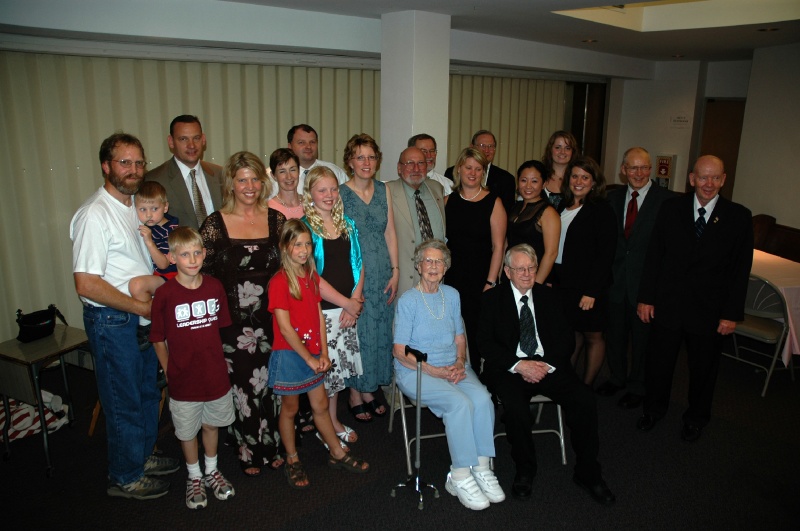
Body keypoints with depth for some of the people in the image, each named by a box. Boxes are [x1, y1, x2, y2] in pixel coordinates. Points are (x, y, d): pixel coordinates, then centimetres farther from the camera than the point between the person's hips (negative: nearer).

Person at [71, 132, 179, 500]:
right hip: (112, 321, -8)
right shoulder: (94, 214, -20)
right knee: (124, 401, 6)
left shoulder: (135, 205, 7)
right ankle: (125, 477, 26)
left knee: (148, 391, 20)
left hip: (144, 313, 8)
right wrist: (139, 306, -18)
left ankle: (143, 456, 40)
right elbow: (86, 284, -24)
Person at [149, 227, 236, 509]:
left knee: (211, 424, 20)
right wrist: (170, 371, -4)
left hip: (216, 374, 3)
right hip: (184, 380, -2)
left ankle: (212, 471, 42)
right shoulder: (164, 294, -15)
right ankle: (194, 477, 38)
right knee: (187, 431, 15)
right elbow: (158, 340, -6)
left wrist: (215, 358, 7)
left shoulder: (215, 286, -5)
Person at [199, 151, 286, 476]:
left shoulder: (276, 220, 3)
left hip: (272, 321, 2)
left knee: (272, 384, 11)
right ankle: (249, 452, 28)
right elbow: (203, 274, -1)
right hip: (234, 324, -2)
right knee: (243, 387, 7)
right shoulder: (215, 224, -4)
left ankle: (273, 446, 32)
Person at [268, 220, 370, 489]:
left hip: (313, 354, 6)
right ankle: (292, 460, 28)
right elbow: (284, 328, -18)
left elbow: (319, 316, 6)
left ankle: (337, 454, 30)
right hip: (288, 355, -6)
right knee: (290, 409, 11)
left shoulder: (312, 277, 6)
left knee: (321, 405, 16)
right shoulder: (279, 282, -16)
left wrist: (323, 353, -1)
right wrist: (309, 358, -15)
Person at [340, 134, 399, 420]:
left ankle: (369, 389, 27)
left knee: (379, 329, 10)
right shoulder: (340, 194, -7)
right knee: (355, 329, 3)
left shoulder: (384, 191, 6)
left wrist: (395, 271, 2)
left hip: (381, 274, 4)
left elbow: (390, 233, 8)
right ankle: (355, 393, 21)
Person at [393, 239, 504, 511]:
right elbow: (400, 352, -9)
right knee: (460, 403, -29)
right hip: (415, 371, -5)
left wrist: (459, 362, -4)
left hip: (453, 367, 5)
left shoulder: (452, 295, 10)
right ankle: (460, 476, -15)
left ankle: (481, 467, -12)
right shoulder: (407, 301, -7)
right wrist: (435, 371, -17)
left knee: (482, 398, -23)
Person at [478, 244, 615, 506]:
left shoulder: (549, 296, 13)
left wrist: (547, 365, -11)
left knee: (585, 400, -22)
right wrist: (518, 365, -16)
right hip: (510, 367, -2)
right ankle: (525, 470, -6)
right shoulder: (492, 298, 5)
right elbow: (486, 342, -4)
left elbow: (567, 338, 8)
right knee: (515, 406, -32)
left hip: (548, 366, 3)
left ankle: (587, 473, -3)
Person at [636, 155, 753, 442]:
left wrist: (732, 313, -7)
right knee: (658, 361, 13)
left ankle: (696, 418, 39)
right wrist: (646, 297, -3)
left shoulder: (738, 217, -5)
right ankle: (654, 408, 38)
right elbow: (653, 256, 0)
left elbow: (741, 270, -4)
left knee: (703, 367, 15)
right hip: (667, 303, 1)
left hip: (709, 310, 0)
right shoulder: (671, 208, -2)